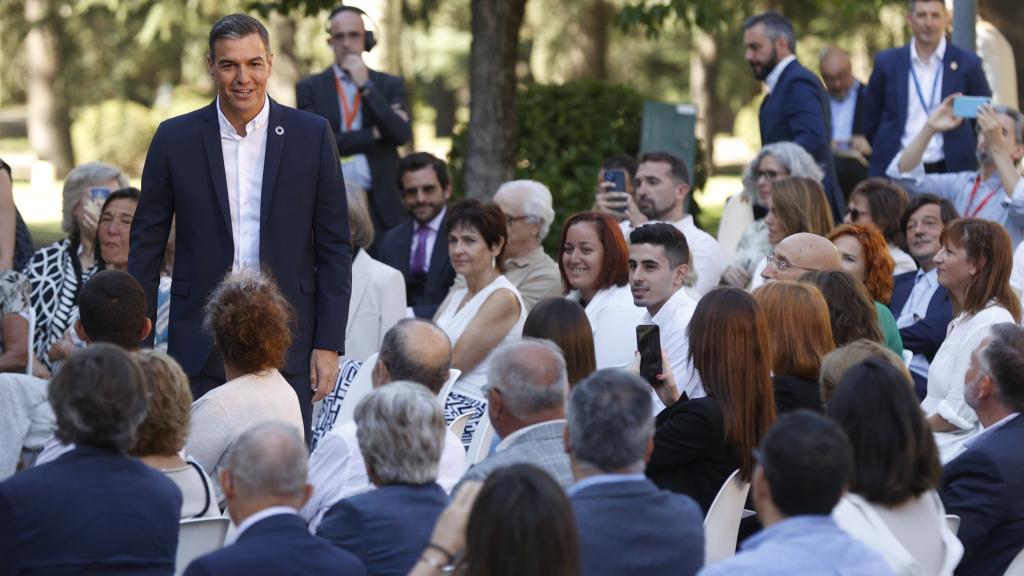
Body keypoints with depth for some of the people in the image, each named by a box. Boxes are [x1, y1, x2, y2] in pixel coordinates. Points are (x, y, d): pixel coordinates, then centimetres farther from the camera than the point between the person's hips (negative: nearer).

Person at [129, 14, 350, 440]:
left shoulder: (312, 136, 2)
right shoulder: (175, 139, 3)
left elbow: (334, 248, 4)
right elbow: (146, 246, 7)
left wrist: (329, 344, -2)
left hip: (287, 343, 0)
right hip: (199, 344, 0)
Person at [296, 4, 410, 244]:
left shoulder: (390, 85, 11)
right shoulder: (310, 89, 7)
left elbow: (402, 134, -4)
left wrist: (365, 85, -6)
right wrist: (375, 134, -6)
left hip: (382, 206, 1)